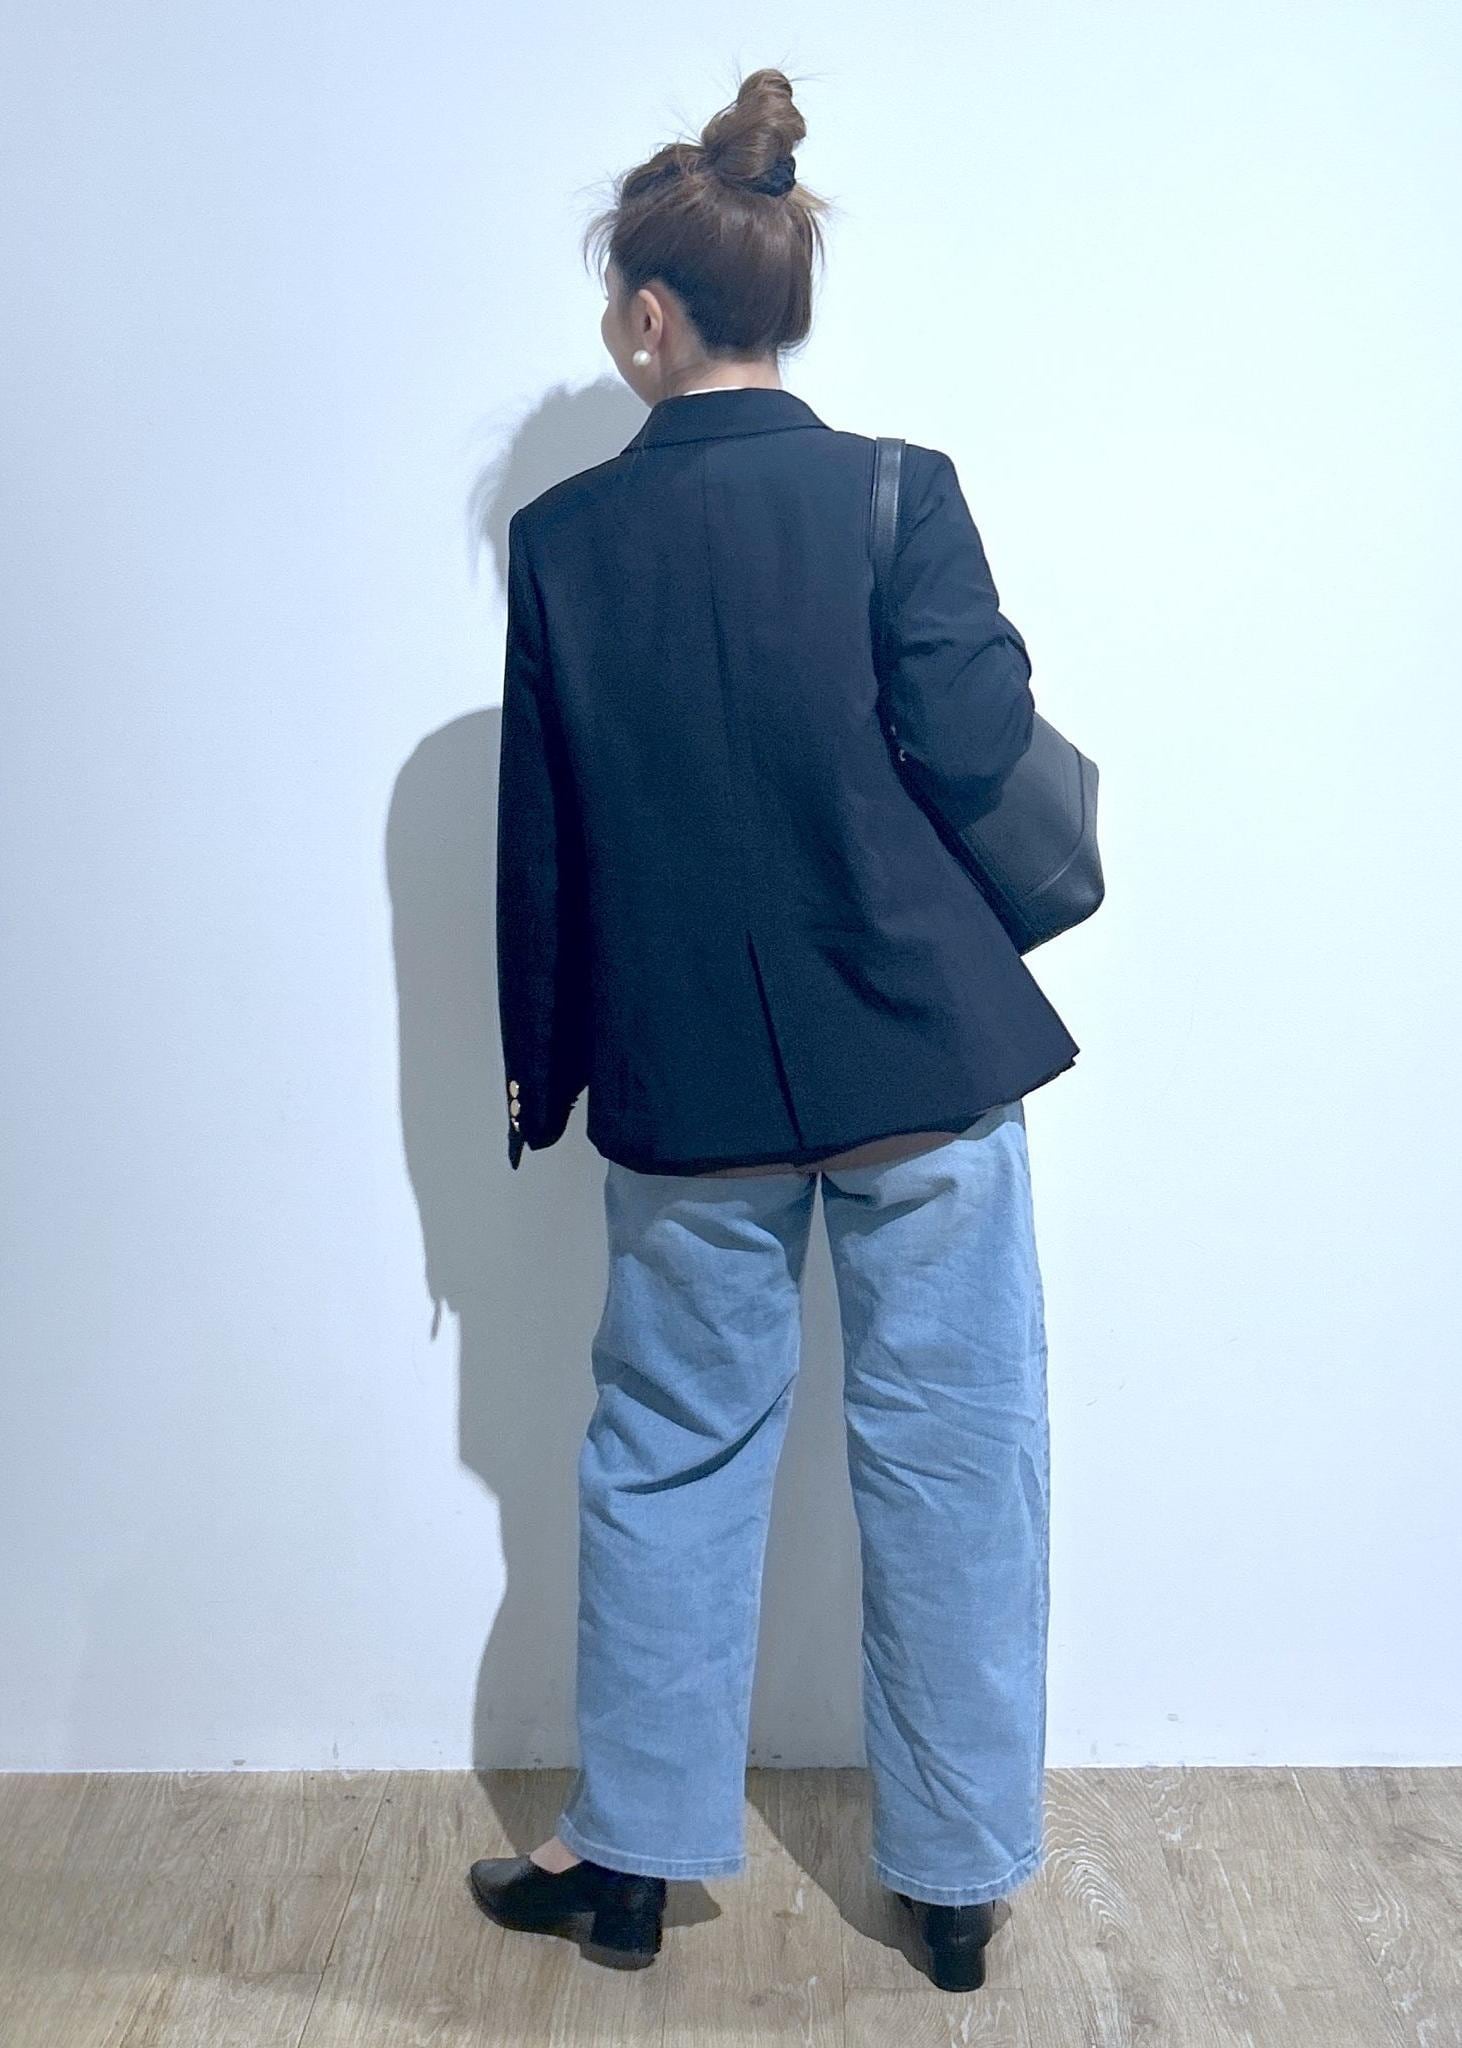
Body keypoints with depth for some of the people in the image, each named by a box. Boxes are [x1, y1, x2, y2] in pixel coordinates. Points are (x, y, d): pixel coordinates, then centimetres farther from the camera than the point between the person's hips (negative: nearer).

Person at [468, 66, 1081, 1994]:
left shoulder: (564, 536, -2)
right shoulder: (898, 491, -7)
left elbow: (540, 829, 2)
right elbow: (975, 757, -13)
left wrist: (544, 1062, 13)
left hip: (686, 1076, 2)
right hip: (919, 1050, -1)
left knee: (670, 1454, 16)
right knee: (947, 1461, 12)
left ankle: (630, 1853, 31)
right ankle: (960, 1877, 27)